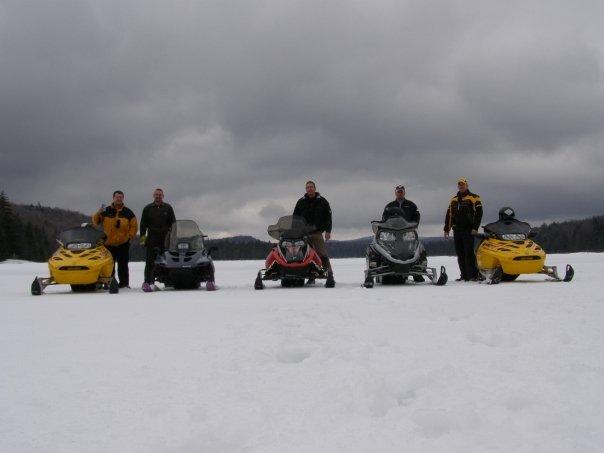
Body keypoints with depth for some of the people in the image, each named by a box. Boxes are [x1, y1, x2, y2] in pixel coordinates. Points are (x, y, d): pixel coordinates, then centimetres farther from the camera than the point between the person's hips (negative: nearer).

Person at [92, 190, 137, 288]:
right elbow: (95, 222, 6)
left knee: (123, 265, 1)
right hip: (108, 243, 0)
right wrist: (98, 213, -12)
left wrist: (130, 236, -1)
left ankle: (124, 283, 4)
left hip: (123, 244, 0)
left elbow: (134, 226, 11)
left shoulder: (128, 212, 8)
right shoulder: (106, 211, 7)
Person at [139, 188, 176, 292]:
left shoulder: (168, 208, 12)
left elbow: (173, 223, 12)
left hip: (166, 238, 1)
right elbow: (143, 224, 10)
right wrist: (142, 236, 0)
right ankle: (148, 282, -9)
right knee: (150, 261, -6)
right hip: (152, 239, -1)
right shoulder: (147, 208, 12)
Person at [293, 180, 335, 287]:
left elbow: (328, 217, 7)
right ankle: (311, 276, 8)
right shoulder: (301, 202, 12)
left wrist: (328, 231, -3)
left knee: (322, 254, -12)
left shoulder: (322, 201, 7)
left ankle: (330, 276, -16)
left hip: (317, 233, -3)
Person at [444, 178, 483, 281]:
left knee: (469, 253, -11)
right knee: (460, 254, 4)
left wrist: (475, 227, -13)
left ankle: (472, 274, -11)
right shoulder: (453, 200, 20)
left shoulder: (473, 198, 3)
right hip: (457, 230, 6)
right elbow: (448, 215, 22)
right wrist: (446, 229, 16)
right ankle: (464, 275, 7)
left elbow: (478, 213, -4)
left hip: (468, 230, -6)